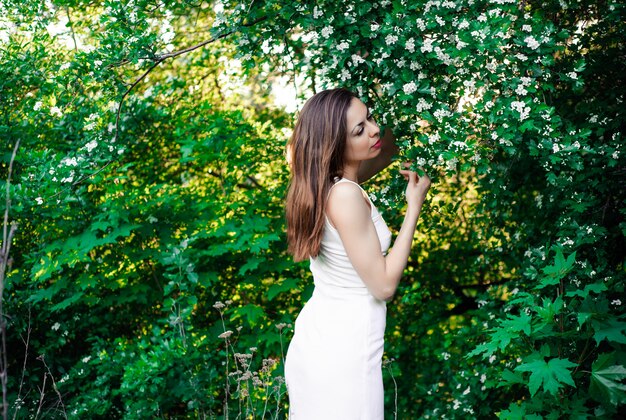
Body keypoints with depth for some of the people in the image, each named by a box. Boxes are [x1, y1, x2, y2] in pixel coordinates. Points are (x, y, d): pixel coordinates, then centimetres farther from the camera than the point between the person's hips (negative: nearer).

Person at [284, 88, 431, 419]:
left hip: (317, 336, 9)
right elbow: (384, 286, -18)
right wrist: (414, 207, -13)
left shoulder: (323, 181, 3)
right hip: (343, 349, -9)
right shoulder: (345, 195, -23)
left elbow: (387, 150, 21)